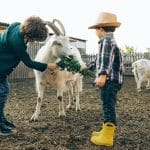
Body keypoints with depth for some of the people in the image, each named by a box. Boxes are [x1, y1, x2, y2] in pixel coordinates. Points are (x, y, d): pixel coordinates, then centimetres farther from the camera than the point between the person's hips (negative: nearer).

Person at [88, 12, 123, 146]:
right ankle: (106, 131, 29)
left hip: (109, 80, -11)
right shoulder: (111, 40, 24)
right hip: (111, 80, 11)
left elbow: (106, 58, -27)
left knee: (108, 106, -8)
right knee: (107, 106, 17)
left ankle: (107, 137, -4)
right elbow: (103, 59, 36)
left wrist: (103, 75, -40)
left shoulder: (107, 40, -10)